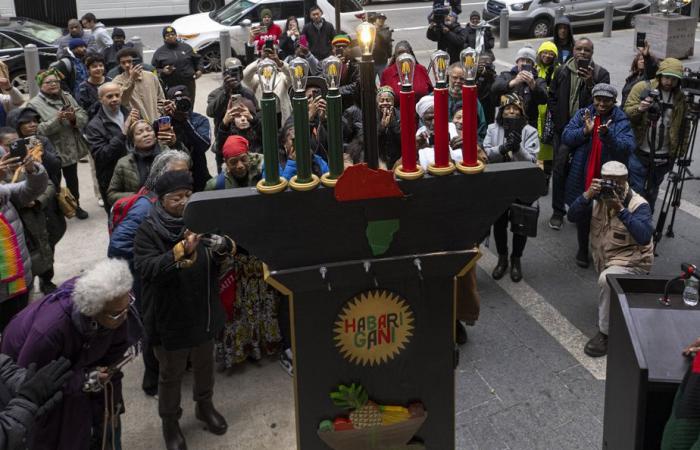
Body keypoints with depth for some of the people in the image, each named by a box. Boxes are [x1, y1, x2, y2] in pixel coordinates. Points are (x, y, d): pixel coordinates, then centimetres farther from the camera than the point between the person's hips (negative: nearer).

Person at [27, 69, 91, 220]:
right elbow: (37, 129, -20)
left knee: (72, 179, 19)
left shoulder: (67, 97, 7)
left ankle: (76, 206, 35)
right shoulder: (34, 104, -9)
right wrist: (57, 120, -28)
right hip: (51, 153, -5)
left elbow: (84, 117, 3)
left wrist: (74, 117, -19)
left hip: (71, 149, 5)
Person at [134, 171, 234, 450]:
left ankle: (205, 406, 49)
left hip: (204, 311, 4)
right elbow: (146, 269, -28)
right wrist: (182, 251, -40)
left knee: (205, 364, 24)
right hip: (169, 317, -4)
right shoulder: (149, 230, -16)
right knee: (172, 373, 13)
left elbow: (231, 248, -2)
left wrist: (223, 246, -27)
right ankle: (170, 422, 34)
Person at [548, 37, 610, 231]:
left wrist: (590, 83, -25)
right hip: (563, 129, 2)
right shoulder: (562, 71, 5)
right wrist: (558, 119, 2)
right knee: (559, 170, 2)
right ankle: (558, 212, 12)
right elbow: (552, 98, 11)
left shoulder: (601, 74, -3)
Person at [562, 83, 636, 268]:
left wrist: (607, 135, -35)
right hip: (582, 178, 2)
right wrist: (585, 131, -23)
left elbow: (627, 148, -19)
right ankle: (582, 249, 36)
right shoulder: (583, 114, 2)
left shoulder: (622, 121, -6)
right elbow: (566, 137, -6)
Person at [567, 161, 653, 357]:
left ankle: (605, 333, -20)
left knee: (607, 280, -32)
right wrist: (587, 195, -23)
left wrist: (621, 209, -33)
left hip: (631, 262, -7)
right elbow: (572, 216, -7)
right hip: (604, 260, 7)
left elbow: (644, 237, -30)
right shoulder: (599, 198, 1)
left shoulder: (638, 204, -15)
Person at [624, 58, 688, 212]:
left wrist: (680, 152, 5)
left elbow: (684, 126, 10)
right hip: (639, 153, -3)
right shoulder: (642, 88, -6)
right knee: (636, 192, -1)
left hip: (663, 158, 4)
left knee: (652, 193, 16)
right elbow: (627, 113, -8)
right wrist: (639, 109, -29)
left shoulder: (681, 98, 5)